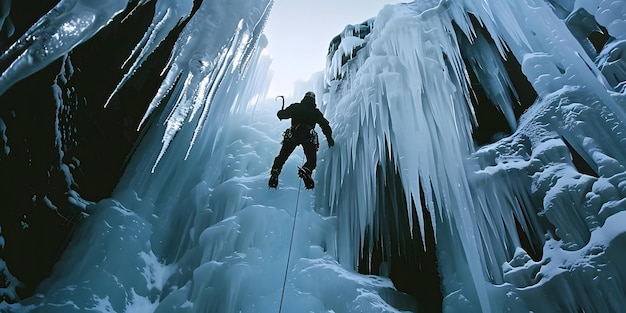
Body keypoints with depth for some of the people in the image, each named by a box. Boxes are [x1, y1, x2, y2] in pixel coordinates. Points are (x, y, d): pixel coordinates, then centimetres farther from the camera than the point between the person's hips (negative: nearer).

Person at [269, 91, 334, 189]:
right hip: (308, 136, -1)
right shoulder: (316, 112, 20)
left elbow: (281, 115, 15)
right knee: (312, 160, 4)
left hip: (293, 134, 1)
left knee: (282, 156, 11)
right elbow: (325, 125, 16)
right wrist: (329, 137, 26)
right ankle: (306, 171, -28)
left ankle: (275, 172, -11)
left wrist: (281, 113, 38)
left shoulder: (295, 107, 19)